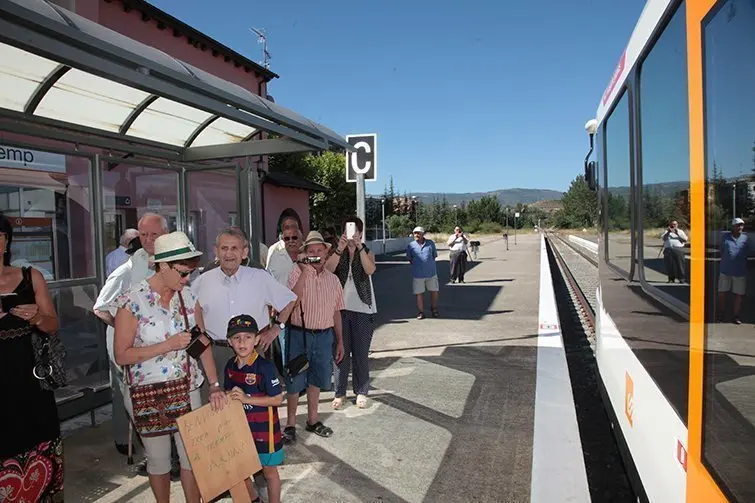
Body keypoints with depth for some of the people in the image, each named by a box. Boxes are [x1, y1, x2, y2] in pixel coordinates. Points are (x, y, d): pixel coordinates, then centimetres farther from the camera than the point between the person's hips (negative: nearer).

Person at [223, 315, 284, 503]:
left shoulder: (265, 367, -22)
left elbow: (277, 399, -21)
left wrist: (246, 399, -25)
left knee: (269, 470, 12)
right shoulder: (230, 366, -2)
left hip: (263, 428, -6)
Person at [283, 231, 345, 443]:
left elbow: (336, 312, 12)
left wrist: (340, 341, 14)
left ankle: (312, 420, 33)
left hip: (324, 336, 4)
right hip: (299, 334, -4)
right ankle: (290, 425, 19)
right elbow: (292, 302, -25)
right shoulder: (297, 274, -8)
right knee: (295, 382, 4)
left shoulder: (333, 279, 6)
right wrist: (304, 272, -28)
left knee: (316, 380, 17)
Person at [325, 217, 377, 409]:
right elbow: (328, 269, -16)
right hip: (341, 308, 1)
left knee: (361, 353, 6)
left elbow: (370, 270, -18)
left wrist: (359, 248, -28)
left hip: (363, 309, 0)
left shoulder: (367, 252, 3)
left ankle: (361, 391, 18)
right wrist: (340, 249, -27)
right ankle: (340, 392, 16)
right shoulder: (337, 252, 4)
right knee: (341, 351, 6)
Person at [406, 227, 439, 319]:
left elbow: (435, 255, 12)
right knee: (419, 294, 3)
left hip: (431, 273, 1)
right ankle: (421, 312, 16)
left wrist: (429, 263, 7)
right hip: (418, 274, -1)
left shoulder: (430, 243, 1)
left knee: (434, 291, 9)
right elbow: (409, 259, 8)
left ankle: (434, 310, 30)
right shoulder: (410, 246, -3)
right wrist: (417, 264, 6)